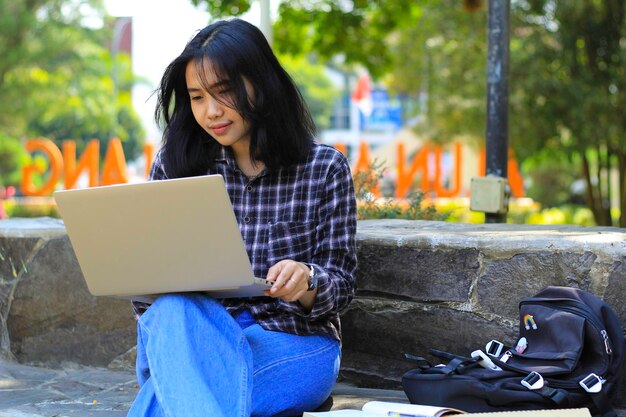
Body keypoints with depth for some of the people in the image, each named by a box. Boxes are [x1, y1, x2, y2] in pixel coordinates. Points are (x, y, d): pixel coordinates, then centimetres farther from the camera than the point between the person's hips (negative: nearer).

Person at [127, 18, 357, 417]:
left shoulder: (326, 168, 3)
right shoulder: (174, 164, 7)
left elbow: (341, 285, 2)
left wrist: (305, 281, -22)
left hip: (293, 344, -2)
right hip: (186, 337, 2)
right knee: (176, 309, -40)